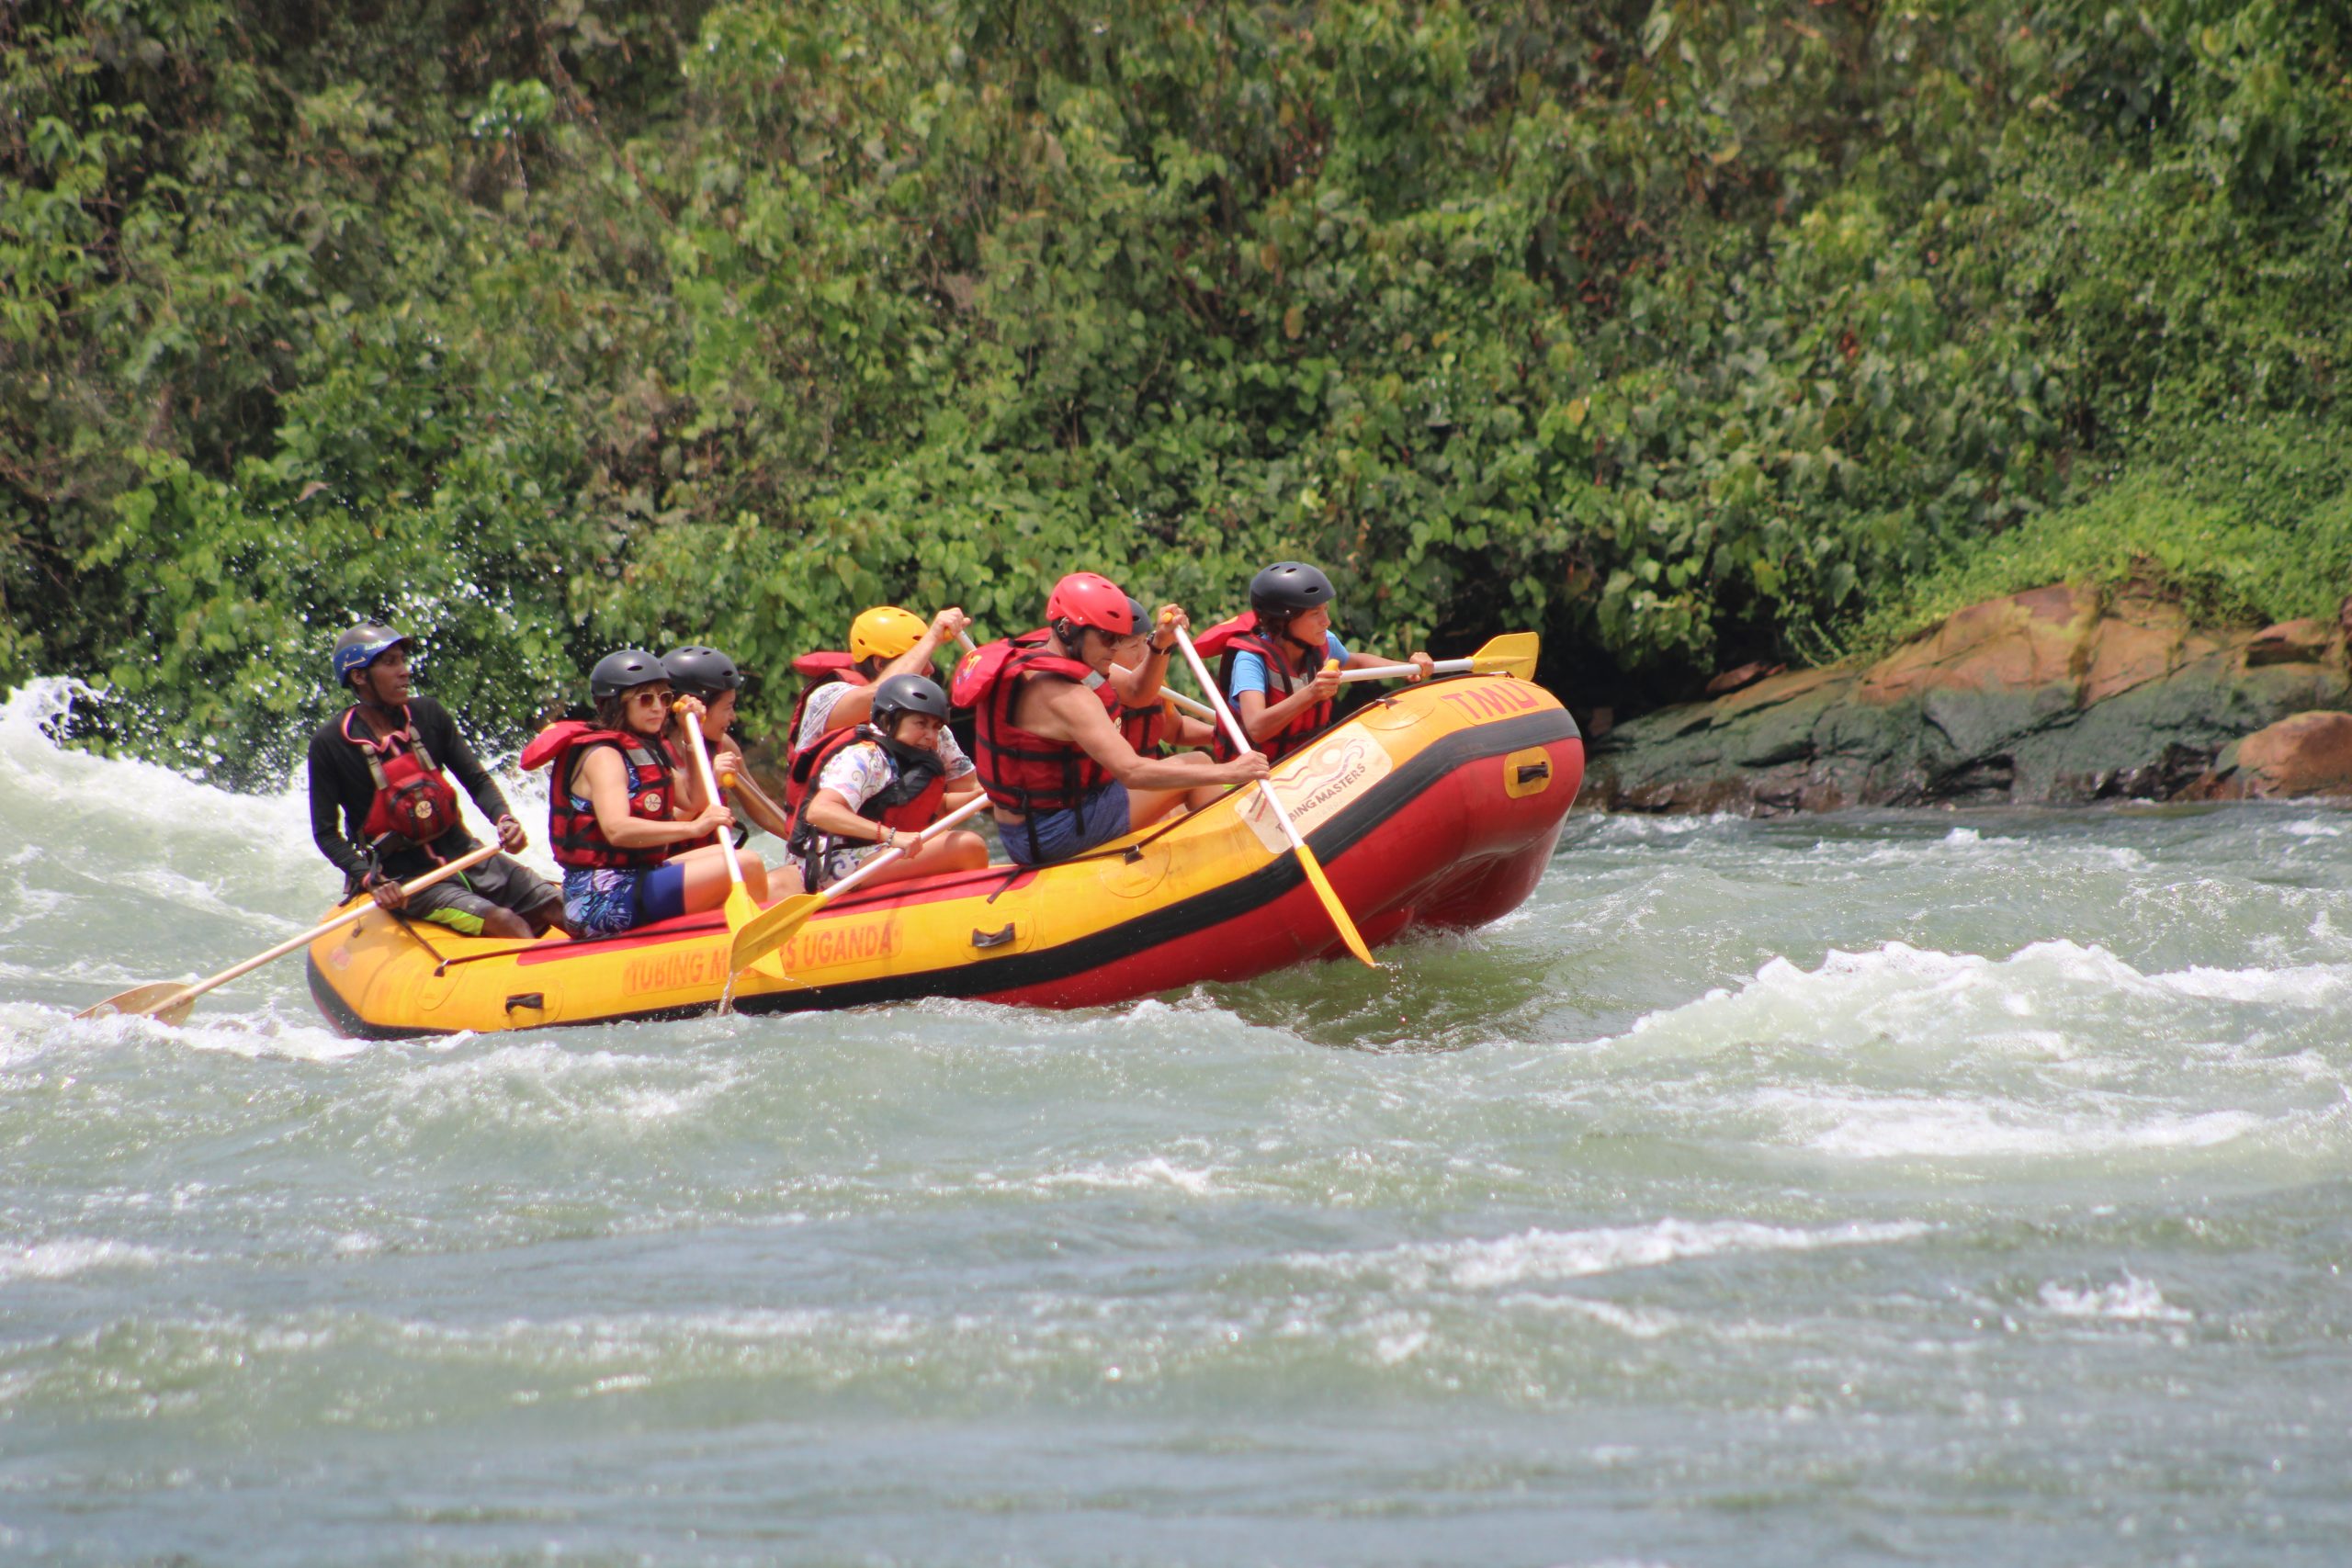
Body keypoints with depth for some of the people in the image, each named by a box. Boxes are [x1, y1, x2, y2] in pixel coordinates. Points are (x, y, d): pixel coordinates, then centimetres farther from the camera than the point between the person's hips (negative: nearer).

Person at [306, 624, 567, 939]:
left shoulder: (427, 715, 3)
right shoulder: (330, 744, -9)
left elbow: (477, 780, 8)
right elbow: (326, 833, -5)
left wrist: (504, 819, -13)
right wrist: (370, 880, -19)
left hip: (461, 853, 5)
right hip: (403, 876, -5)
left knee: (562, 908, -10)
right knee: (504, 923, -26)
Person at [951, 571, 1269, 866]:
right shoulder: (1061, 694, -26)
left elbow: (1138, 694, 13)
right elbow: (1132, 772, -34)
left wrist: (1159, 646, -6)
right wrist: (1227, 773, -33)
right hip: (1056, 836, -10)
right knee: (1197, 764, -4)